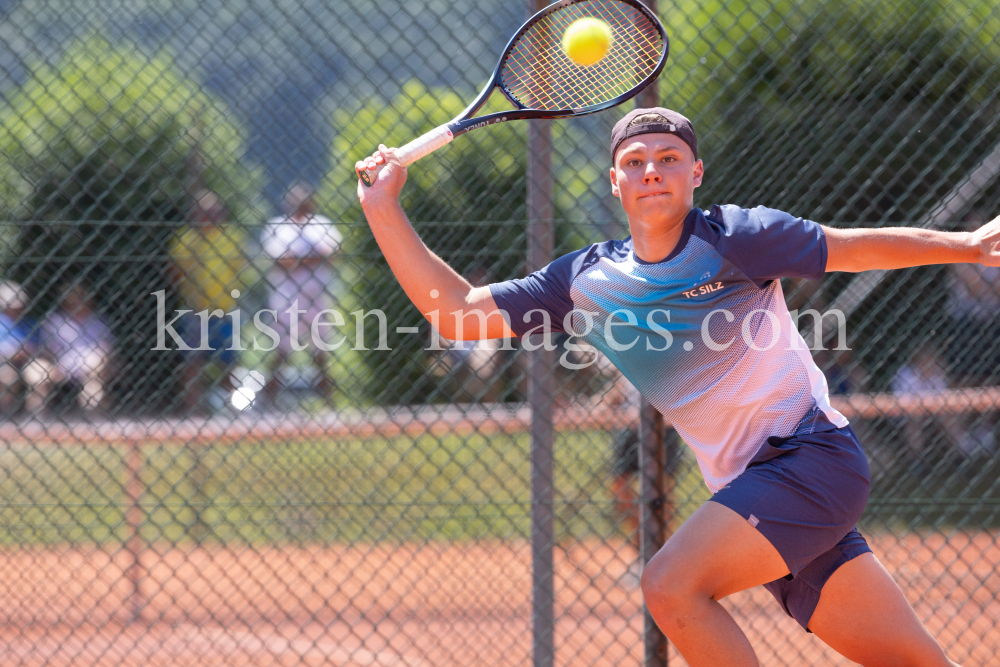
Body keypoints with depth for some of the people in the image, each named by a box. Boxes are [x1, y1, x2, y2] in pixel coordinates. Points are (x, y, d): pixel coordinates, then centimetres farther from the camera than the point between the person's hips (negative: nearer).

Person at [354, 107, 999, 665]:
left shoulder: (734, 238, -8)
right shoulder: (585, 280, 6)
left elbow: (857, 247, 3)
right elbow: (455, 307, 8)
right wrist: (384, 208, -1)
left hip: (811, 450, -5)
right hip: (749, 489, 5)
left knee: (672, 584, -23)